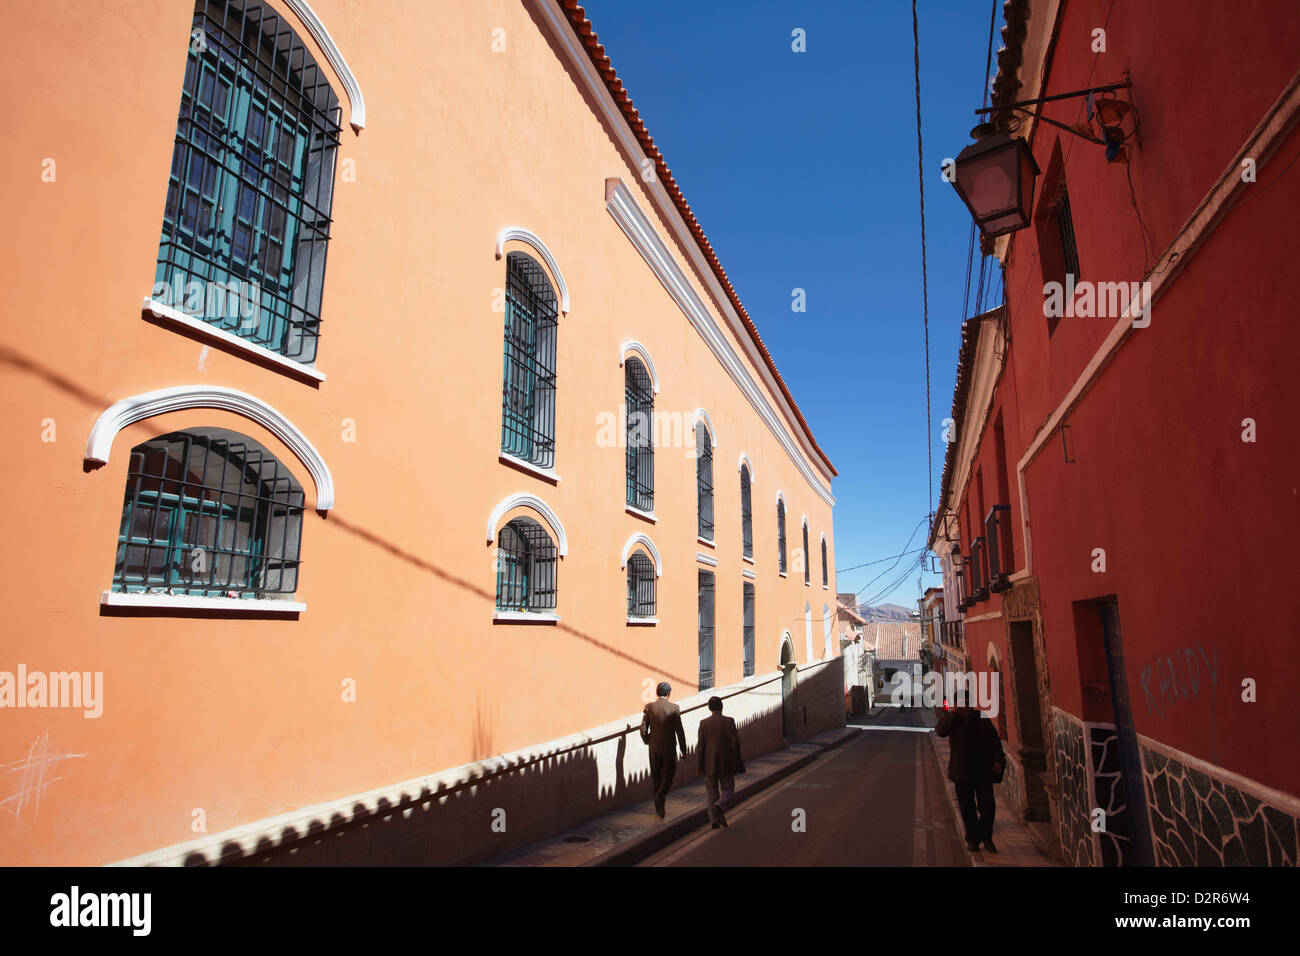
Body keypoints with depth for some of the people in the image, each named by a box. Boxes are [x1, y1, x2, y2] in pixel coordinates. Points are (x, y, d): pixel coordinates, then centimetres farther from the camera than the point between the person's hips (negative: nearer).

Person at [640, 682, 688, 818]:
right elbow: (680, 731, -10)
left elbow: (643, 729, -5)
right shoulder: (674, 708, -10)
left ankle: (659, 805, 23)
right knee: (669, 775, 12)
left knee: (656, 776, 16)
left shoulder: (649, 707, -5)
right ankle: (660, 796, -11)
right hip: (669, 748, -2)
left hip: (654, 748, 2)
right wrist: (683, 750, -1)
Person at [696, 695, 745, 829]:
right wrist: (736, 759, 2)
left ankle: (714, 820, 14)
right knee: (728, 790, 12)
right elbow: (735, 742, -13)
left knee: (712, 792, 14)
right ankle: (720, 806, -15)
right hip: (726, 764, -2)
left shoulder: (704, 723, -4)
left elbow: (700, 745, -4)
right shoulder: (729, 721, -9)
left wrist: (700, 765, 5)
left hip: (710, 764, 2)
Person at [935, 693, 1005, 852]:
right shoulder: (951, 718, -2)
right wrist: (952, 714, -27)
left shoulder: (982, 718, 5)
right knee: (967, 807, 5)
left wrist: (999, 760, -1)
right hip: (963, 772, -1)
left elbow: (995, 739, 11)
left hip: (983, 771, 1)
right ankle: (972, 839, 22)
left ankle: (986, 837, 20)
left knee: (987, 806, -2)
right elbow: (940, 731, -21)